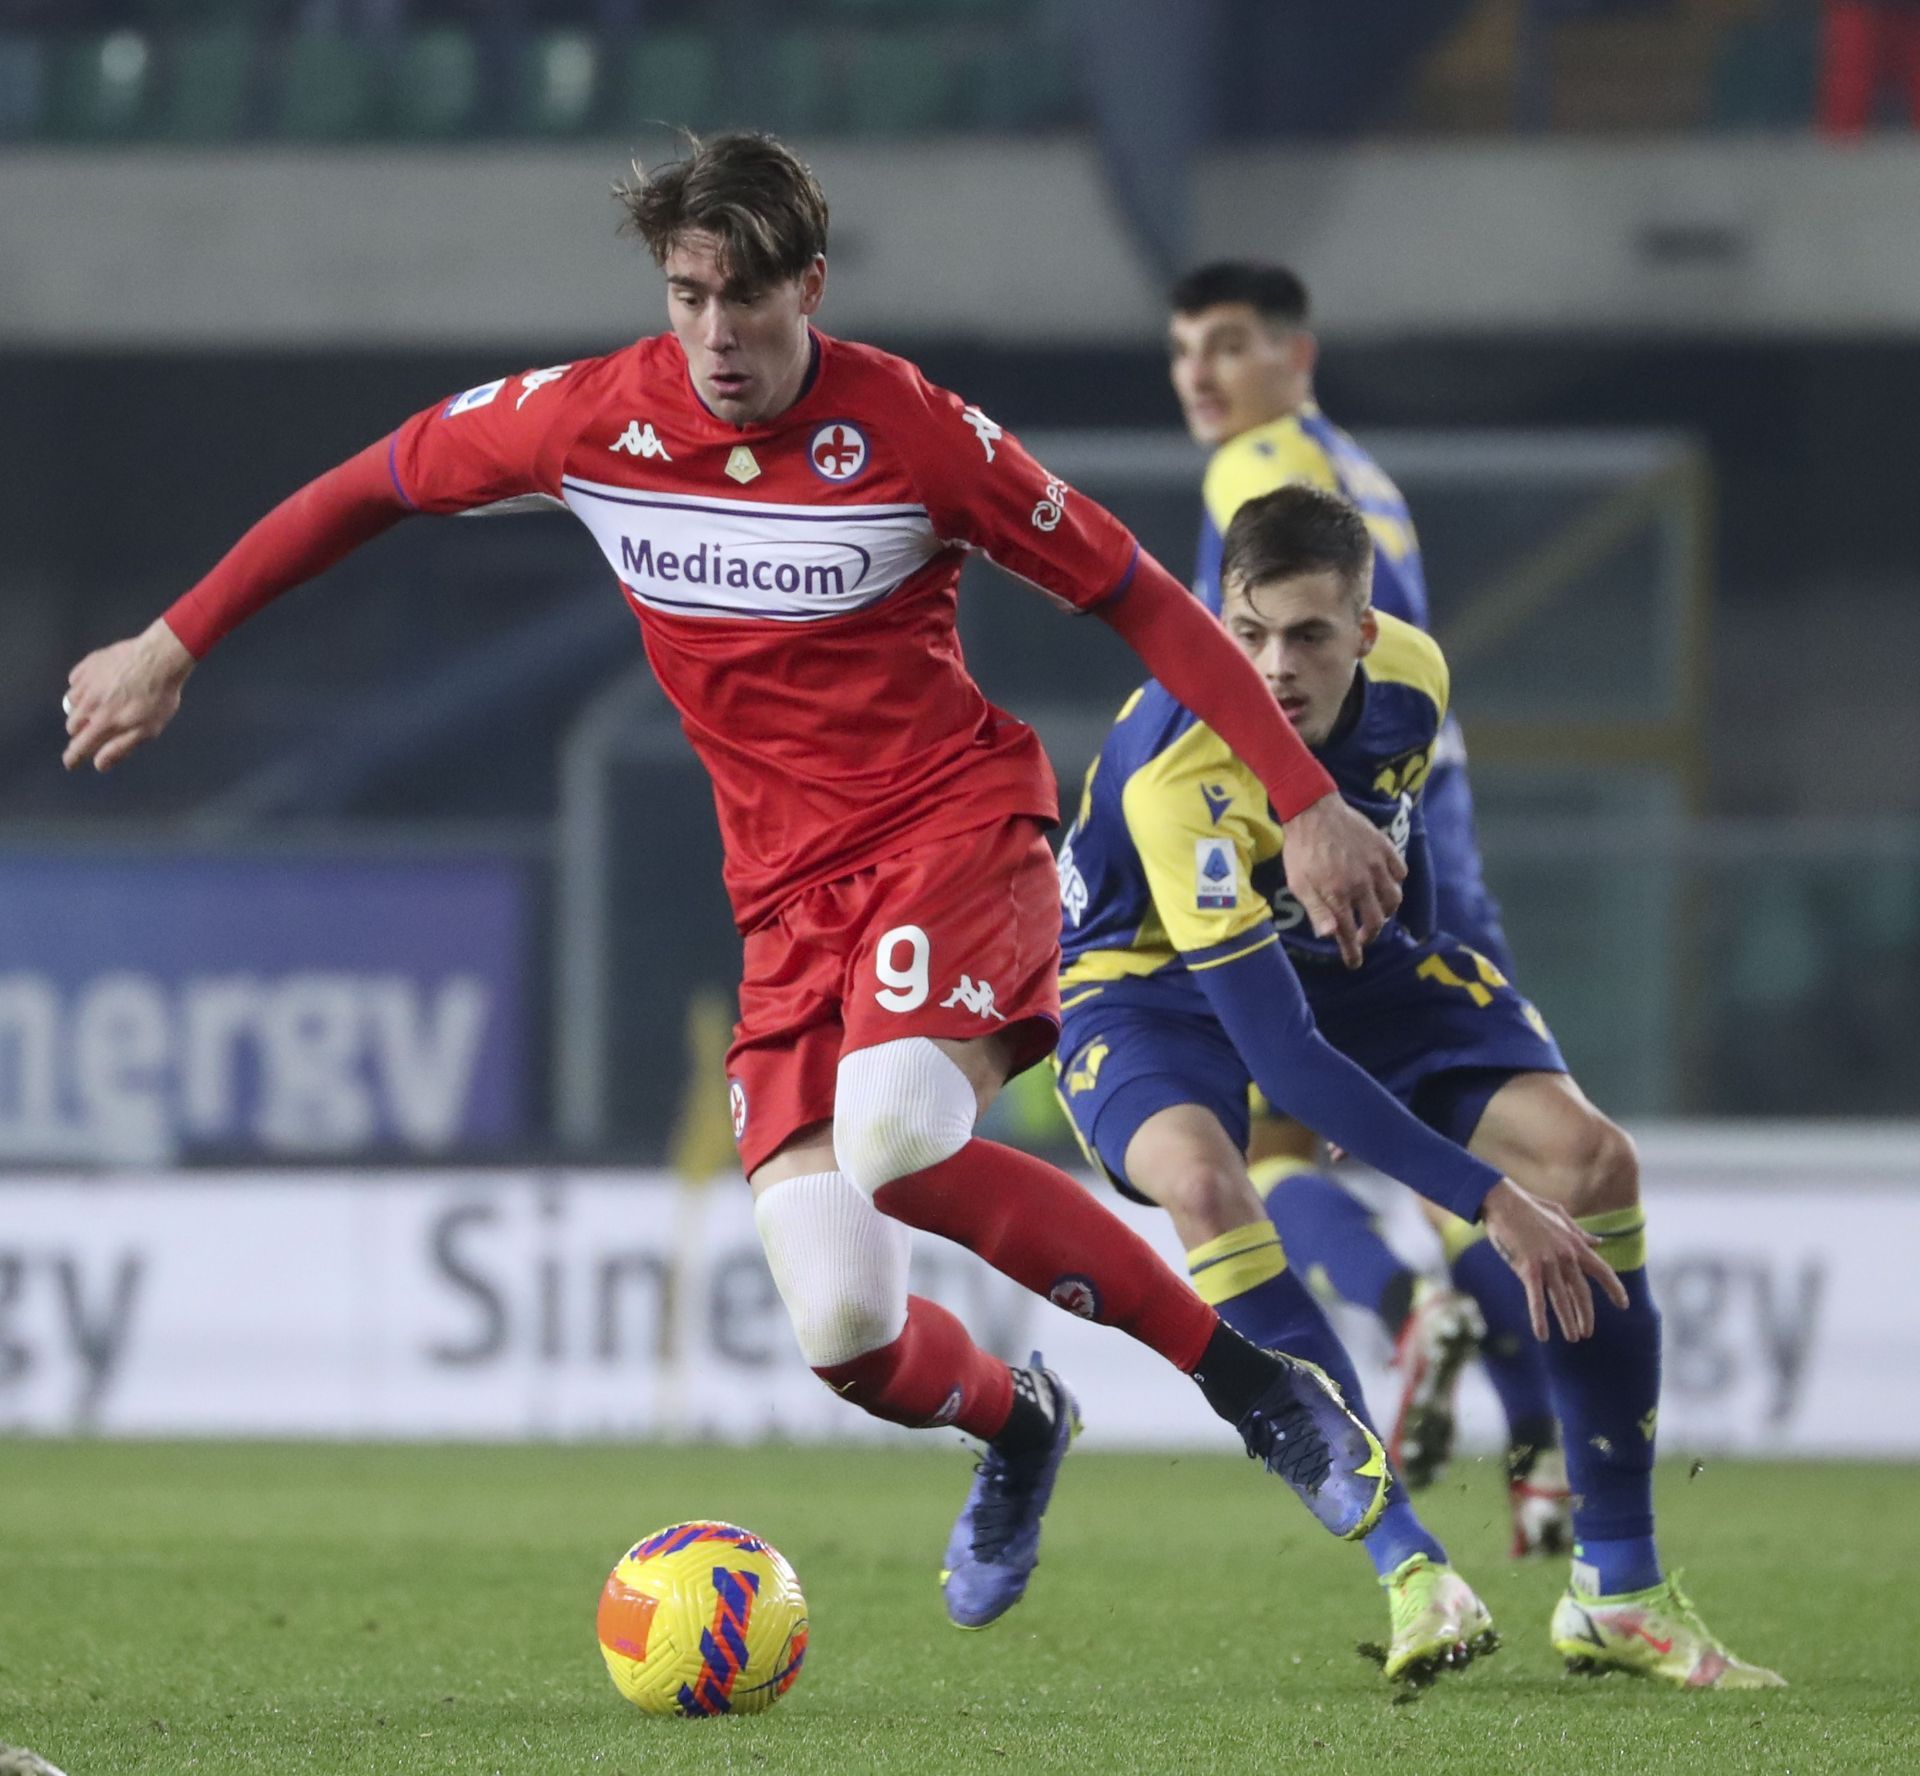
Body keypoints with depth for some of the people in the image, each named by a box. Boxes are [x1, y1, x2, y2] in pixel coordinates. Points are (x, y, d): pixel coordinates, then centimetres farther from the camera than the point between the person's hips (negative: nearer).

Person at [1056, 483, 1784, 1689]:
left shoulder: (1410, 675, -20)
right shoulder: (1172, 774, -38)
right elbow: (1277, 1053, -39)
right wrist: (1486, 1196, -39)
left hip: (1346, 955, 6)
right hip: (1156, 979, -6)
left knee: (1594, 1159, -11)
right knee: (1202, 1179, -39)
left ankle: (1620, 1590, -2)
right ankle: (1405, 1565, -34)